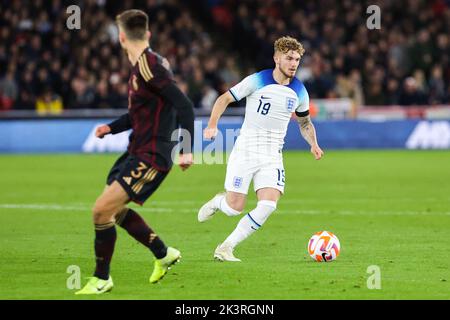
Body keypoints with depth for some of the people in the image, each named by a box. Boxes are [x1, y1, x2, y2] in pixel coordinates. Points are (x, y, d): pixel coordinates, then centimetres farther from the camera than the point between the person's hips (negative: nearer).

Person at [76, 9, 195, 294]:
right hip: (137, 152, 10)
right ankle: (164, 254, 34)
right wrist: (112, 128, 11)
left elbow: (184, 105, -24)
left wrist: (187, 149, -27)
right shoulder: (140, 66, 11)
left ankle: (102, 279, 1)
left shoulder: (148, 65, -20)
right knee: (115, 209, 21)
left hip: (151, 158, -10)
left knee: (102, 209, -13)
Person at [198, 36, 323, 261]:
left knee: (268, 205, -17)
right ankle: (217, 202, 33)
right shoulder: (256, 81, -9)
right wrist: (212, 125, -17)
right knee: (235, 207, -7)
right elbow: (225, 99, -2)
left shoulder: (299, 92, 5)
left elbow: (304, 121, 22)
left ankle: (225, 249, -7)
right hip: (245, 151, -3)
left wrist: (313, 144, 4)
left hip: (272, 157, 3)